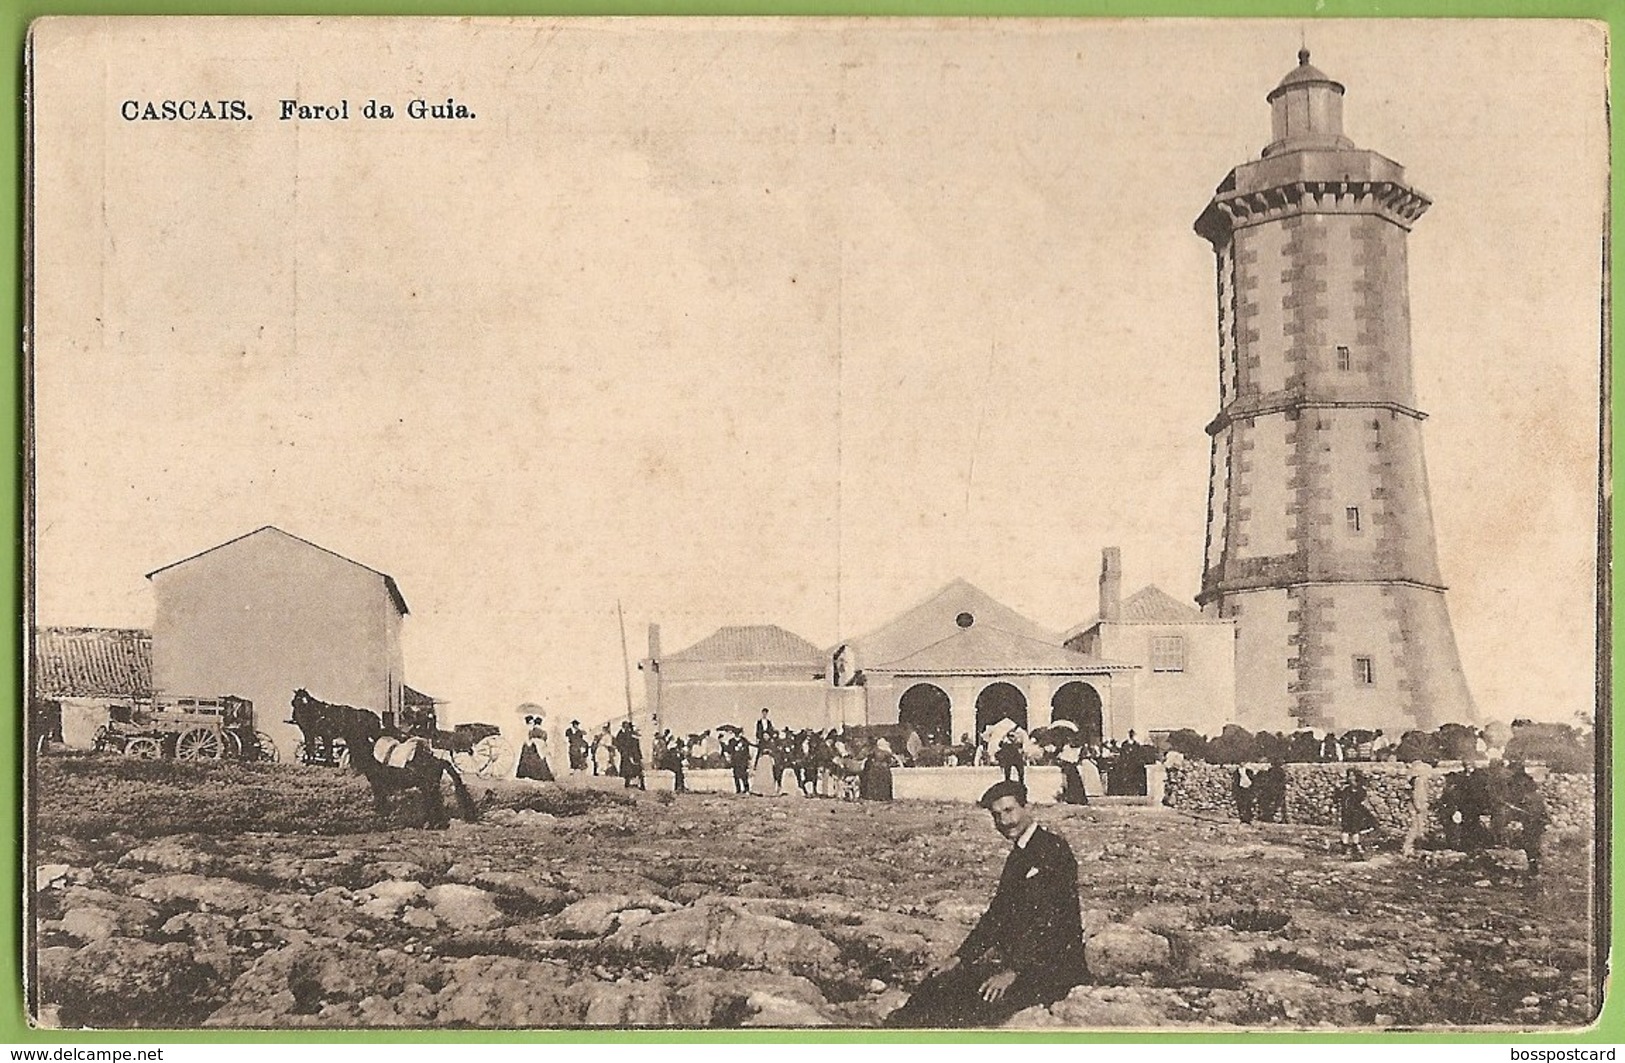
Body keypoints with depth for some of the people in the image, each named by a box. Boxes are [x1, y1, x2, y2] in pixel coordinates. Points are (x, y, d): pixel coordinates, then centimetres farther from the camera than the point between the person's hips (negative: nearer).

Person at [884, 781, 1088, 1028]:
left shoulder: (1053, 849, -12)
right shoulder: (1017, 856, 18)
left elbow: (1047, 920, -19)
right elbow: (997, 914, 18)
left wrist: (1012, 971, -24)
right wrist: (959, 958, 7)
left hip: (1053, 968, -9)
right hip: (1016, 959, 9)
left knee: (987, 999, -30)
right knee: (941, 983, -6)